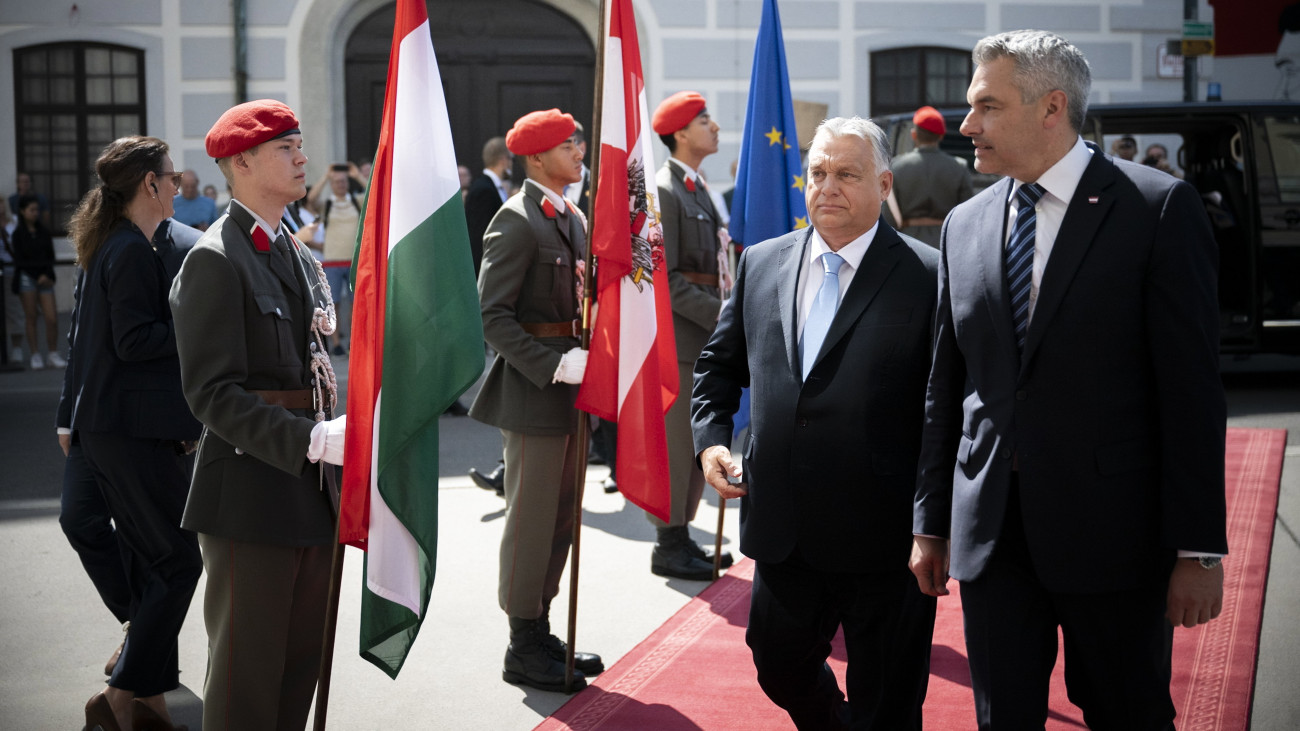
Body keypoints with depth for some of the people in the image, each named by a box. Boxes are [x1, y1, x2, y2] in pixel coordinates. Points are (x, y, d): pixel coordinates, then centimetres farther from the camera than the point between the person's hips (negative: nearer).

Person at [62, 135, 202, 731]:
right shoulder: (133, 252, -15)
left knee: (148, 559, 15)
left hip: (105, 428, 10)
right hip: (134, 430, -10)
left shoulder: (106, 246, 15)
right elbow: (134, 341, -21)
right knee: (178, 558, -6)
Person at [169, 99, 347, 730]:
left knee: (302, 663, 13)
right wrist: (312, 440, -24)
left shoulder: (300, 257, 16)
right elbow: (213, 393, -18)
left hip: (311, 489, 8)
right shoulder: (214, 260, -12)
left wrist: (334, 437, 10)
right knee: (248, 675, 1)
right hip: (252, 496, -8)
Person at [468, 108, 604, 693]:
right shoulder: (516, 222, -14)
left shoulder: (571, 217, 13)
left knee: (561, 513, 15)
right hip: (533, 388, -9)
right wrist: (552, 366, -24)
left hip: (568, 385, 9)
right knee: (532, 518, -1)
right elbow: (492, 315, -19)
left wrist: (582, 360, 6)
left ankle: (540, 634, 26)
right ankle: (524, 649, 10)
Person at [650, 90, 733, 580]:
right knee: (675, 441, -3)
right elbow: (664, 278, -19)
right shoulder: (662, 191, -14)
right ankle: (668, 545, 6)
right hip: (676, 339, -9)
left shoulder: (697, 189, 17)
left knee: (696, 443, 14)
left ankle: (680, 537, 23)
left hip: (701, 338, 10)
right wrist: (721, 315, -19)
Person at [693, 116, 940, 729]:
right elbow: (719, 363, 18)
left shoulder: (927, 277, -9)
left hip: (885, 540, -5)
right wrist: (711, 441, 3)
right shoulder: (761, 264, 7)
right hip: (783, 533, 5)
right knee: (780, 668, 22)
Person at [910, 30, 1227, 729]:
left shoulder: (1159, 207, -7)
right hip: (990, 531, 4)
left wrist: (1199, 549, -12)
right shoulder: (964, 225, 9)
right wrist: (931, 523, 12)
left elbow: (1191, 387, -10)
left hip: (1111, 529, -4)